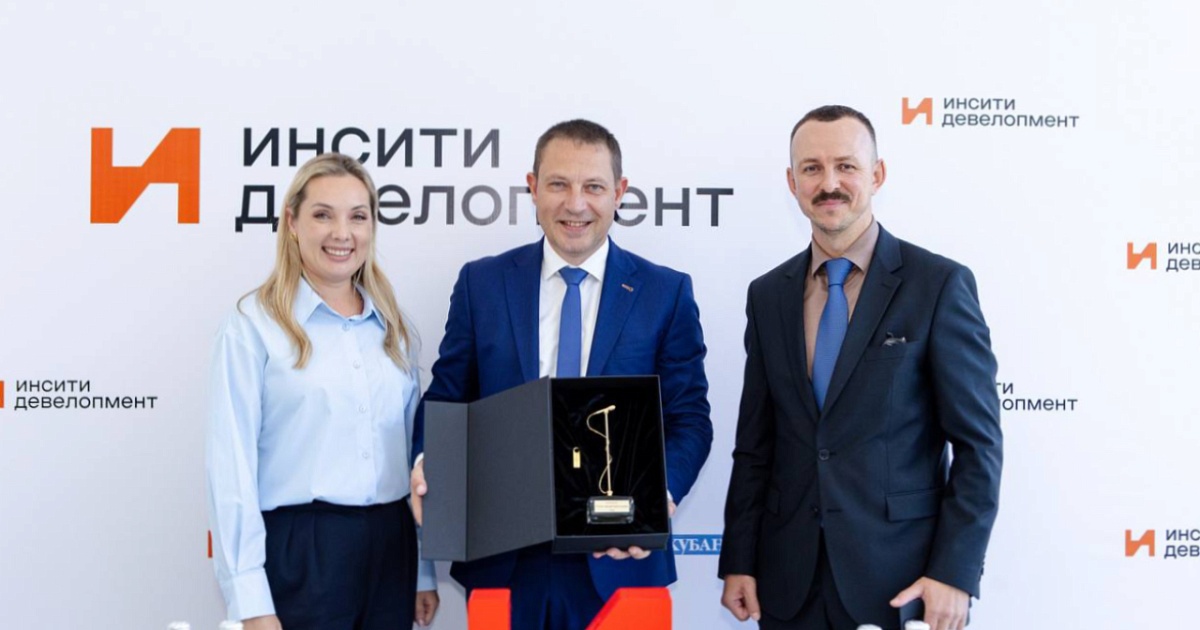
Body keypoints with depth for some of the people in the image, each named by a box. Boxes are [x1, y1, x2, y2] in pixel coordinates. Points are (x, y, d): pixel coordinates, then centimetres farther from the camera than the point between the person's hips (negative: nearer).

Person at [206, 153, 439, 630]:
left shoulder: (392, 328, 12)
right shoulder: (253, 325, -5)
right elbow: (232, 467, -9)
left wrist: (425, 570, 13)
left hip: (391, 549, 5)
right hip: (299, 552, -5)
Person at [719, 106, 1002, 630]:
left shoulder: (939, 285, -6)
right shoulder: (768, 295, 8)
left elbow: (977, 443, -7)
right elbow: (755, 444, 10)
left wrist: (954, 572, -13)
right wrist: (738, 561, 5)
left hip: (901, 579, -4)